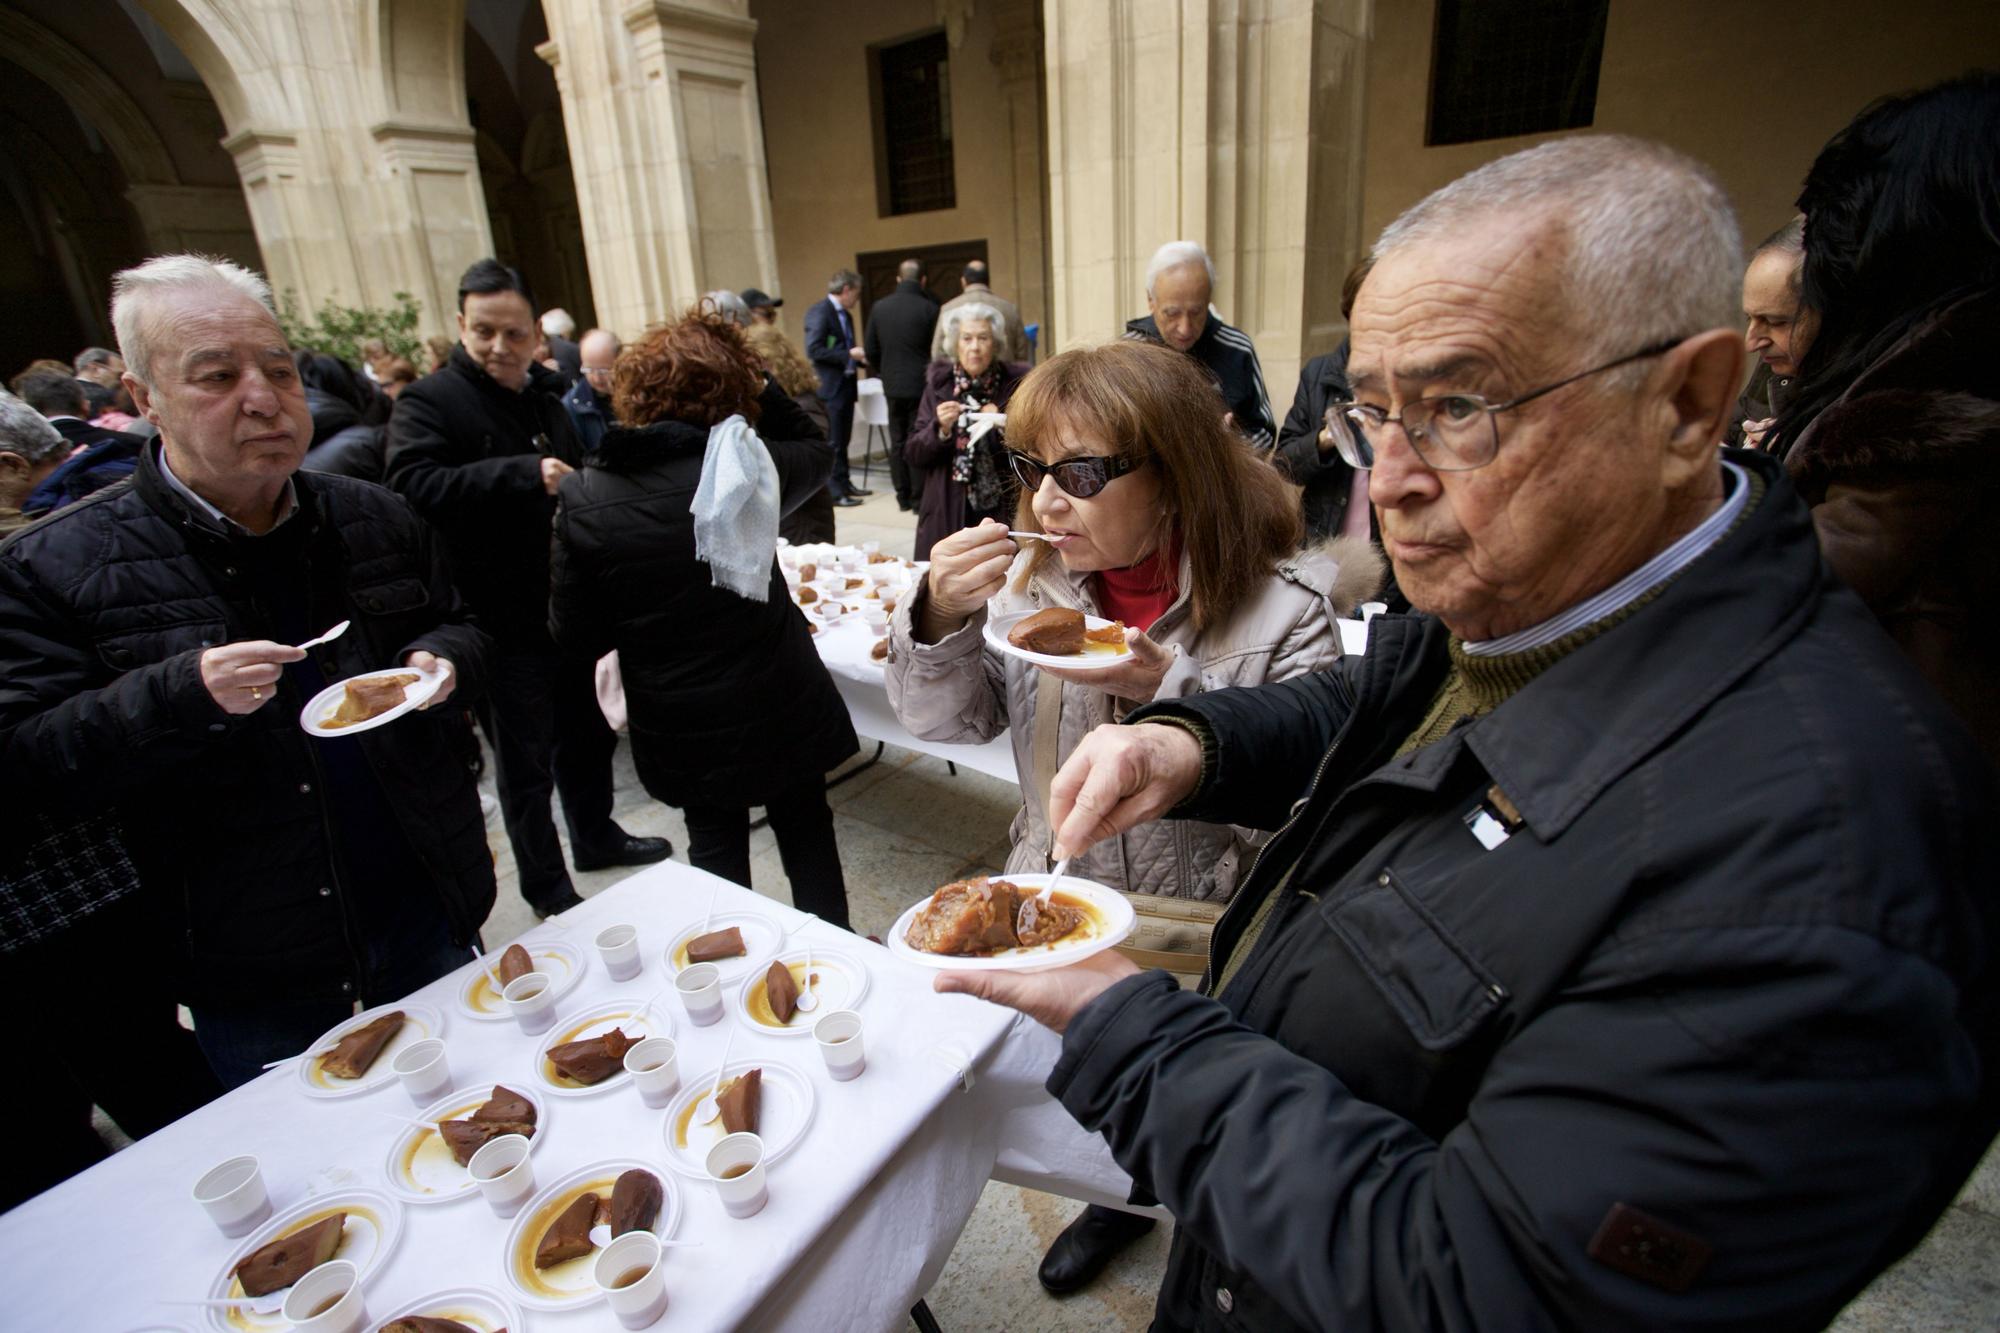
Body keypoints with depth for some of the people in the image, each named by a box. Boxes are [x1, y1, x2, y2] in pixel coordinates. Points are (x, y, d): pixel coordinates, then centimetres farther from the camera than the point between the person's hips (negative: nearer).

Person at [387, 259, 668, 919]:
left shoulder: (544, 397, 13)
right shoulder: (429, 402, -11)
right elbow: (415, 487, -29)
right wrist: (525, 474, -32)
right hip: (504, 622, -7)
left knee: (587, 734, 21)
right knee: (526, 764, 6)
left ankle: (596, 836, 42)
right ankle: (545, 886, 23)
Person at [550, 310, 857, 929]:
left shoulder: (584, 495, -12)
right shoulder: (746, 463, -14)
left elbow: (575, 633, -6)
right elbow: (817, 455, 10)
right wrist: (764, 387, 10)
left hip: (678, 730, 1)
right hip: (780, 707, 0)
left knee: (716, 842, 21)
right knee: (805, 830, 19)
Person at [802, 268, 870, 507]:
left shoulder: (845, 315, 15)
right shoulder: (819, 312, -12)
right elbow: (813, 350, -20)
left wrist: (858, 355, 7)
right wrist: (849, 354, -19)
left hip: (846, 384, 9)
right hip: (829, 387, -9)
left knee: (843, 440, 14)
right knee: (831, 442, -4)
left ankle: (844, 483, 21)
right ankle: (833, 491, 0)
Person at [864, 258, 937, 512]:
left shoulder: (879, 307, 1)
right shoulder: (928, 309, -11)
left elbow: (870, 349, 5)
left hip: (893, 386, 4)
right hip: (921, 384, -3)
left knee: (897, 442, 11)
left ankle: (903, 497, 15)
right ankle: (919, 497, 3)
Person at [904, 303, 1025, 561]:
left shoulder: (1013, 384, 1)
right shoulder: (939, 384, 4)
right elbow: (913, 453, 2)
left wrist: (1003, 428, -12)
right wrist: (941, 429, -14)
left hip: (1003, 511, 0)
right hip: (947, 514, 1)